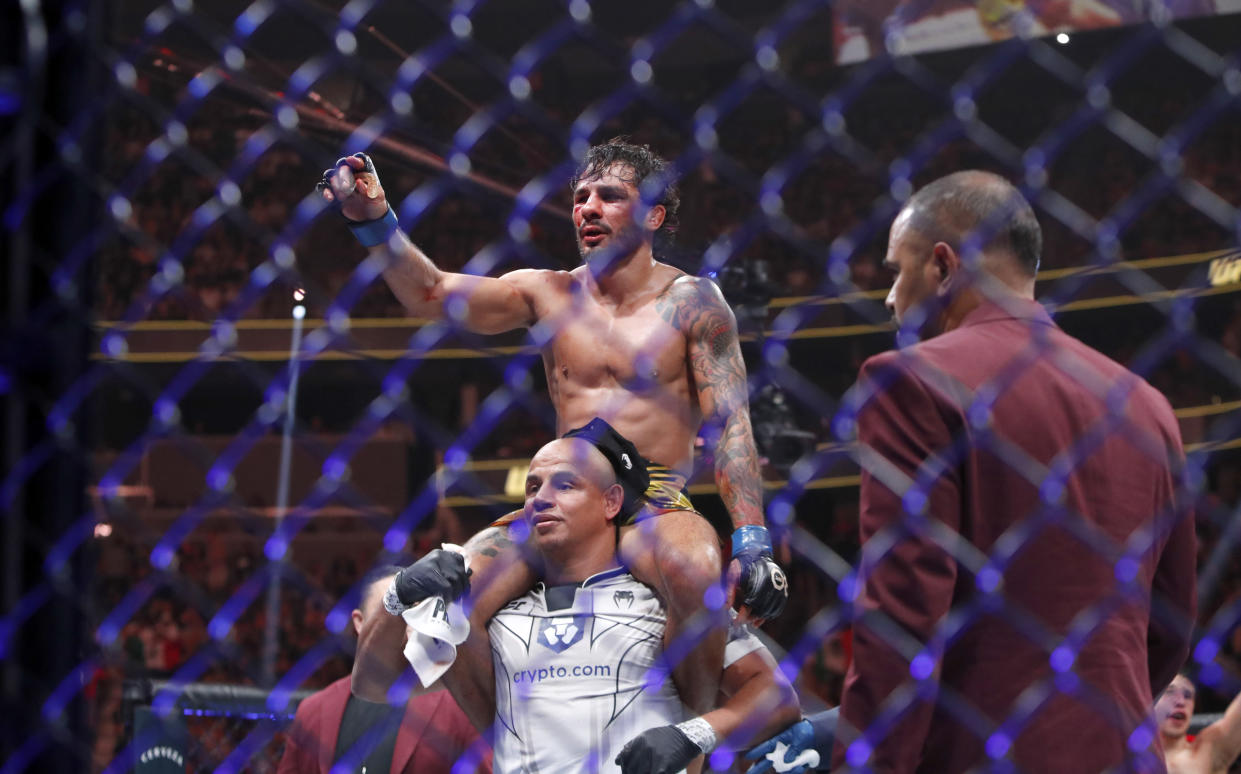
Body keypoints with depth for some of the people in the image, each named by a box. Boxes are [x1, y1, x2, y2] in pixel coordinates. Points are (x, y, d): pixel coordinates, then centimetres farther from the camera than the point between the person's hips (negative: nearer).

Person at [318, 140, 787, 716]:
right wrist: (373, 221, -19)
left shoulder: (690, 301, 1)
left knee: (696, 569, -39)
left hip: (656, 506, -3)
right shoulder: (547, 295, 10)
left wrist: (751, 541, -16)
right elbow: (432, 295, -2)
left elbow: (729, 424, -4)